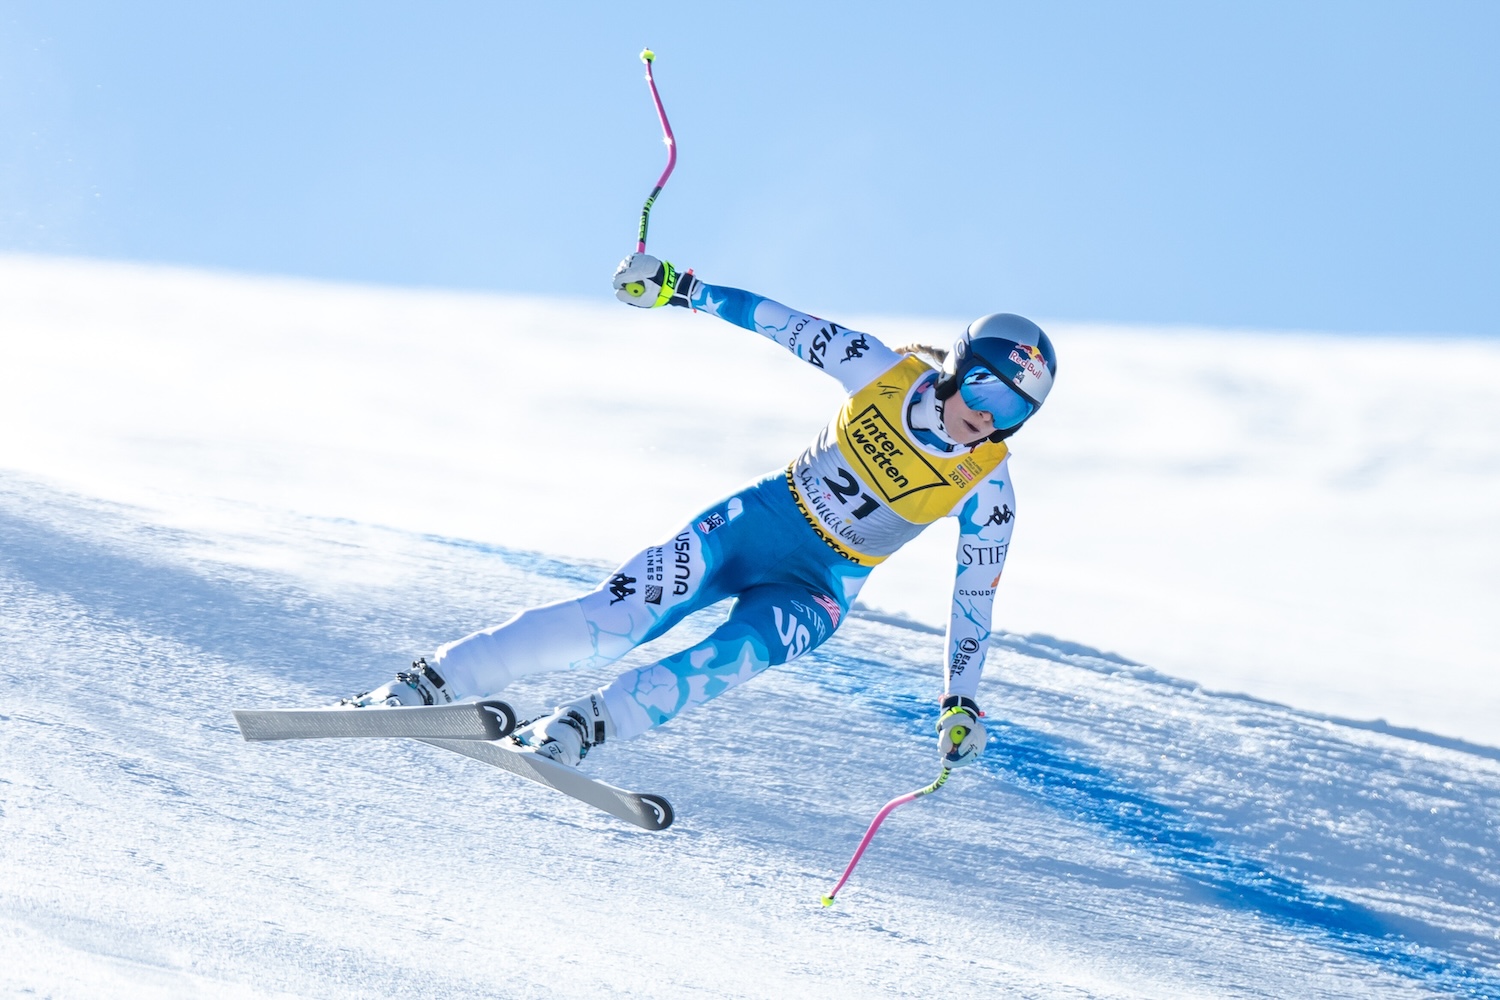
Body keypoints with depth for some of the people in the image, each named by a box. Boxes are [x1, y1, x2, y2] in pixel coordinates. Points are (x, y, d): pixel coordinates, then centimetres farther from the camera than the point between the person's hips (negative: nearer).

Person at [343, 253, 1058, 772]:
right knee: (611, 620, -17)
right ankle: (427, 683, -12)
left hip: (818, 589, 0)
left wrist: (960, 706, -5)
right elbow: (784, 323, -3)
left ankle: (579, 729, -32)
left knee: (736, 656, -33)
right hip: (759, 520, 0)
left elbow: (975, 596, -3)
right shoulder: (886, 373, -11)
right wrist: (678, 290, -5)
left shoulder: (986, 487, -11)